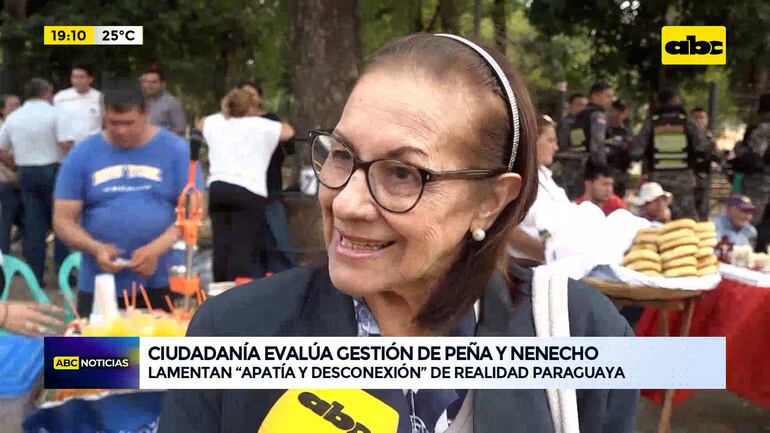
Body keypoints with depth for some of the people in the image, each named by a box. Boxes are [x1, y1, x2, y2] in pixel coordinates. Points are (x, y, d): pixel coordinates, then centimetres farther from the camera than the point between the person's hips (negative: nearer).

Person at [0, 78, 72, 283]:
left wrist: (19, 165, 17)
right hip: (52, 171, -4)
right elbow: (66, 145, -17)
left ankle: (35, 275, 10)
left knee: (33, 225, 8)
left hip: (26, 173, 4)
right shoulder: (53, 112, -6)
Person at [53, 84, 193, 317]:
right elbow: (63, 220, 3)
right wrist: (95, 248, -16)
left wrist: (157, 248, -19)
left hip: (162, 283, -1)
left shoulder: (175, 149, 0)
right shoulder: (82, 154, 4)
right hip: (98, 286, 1)